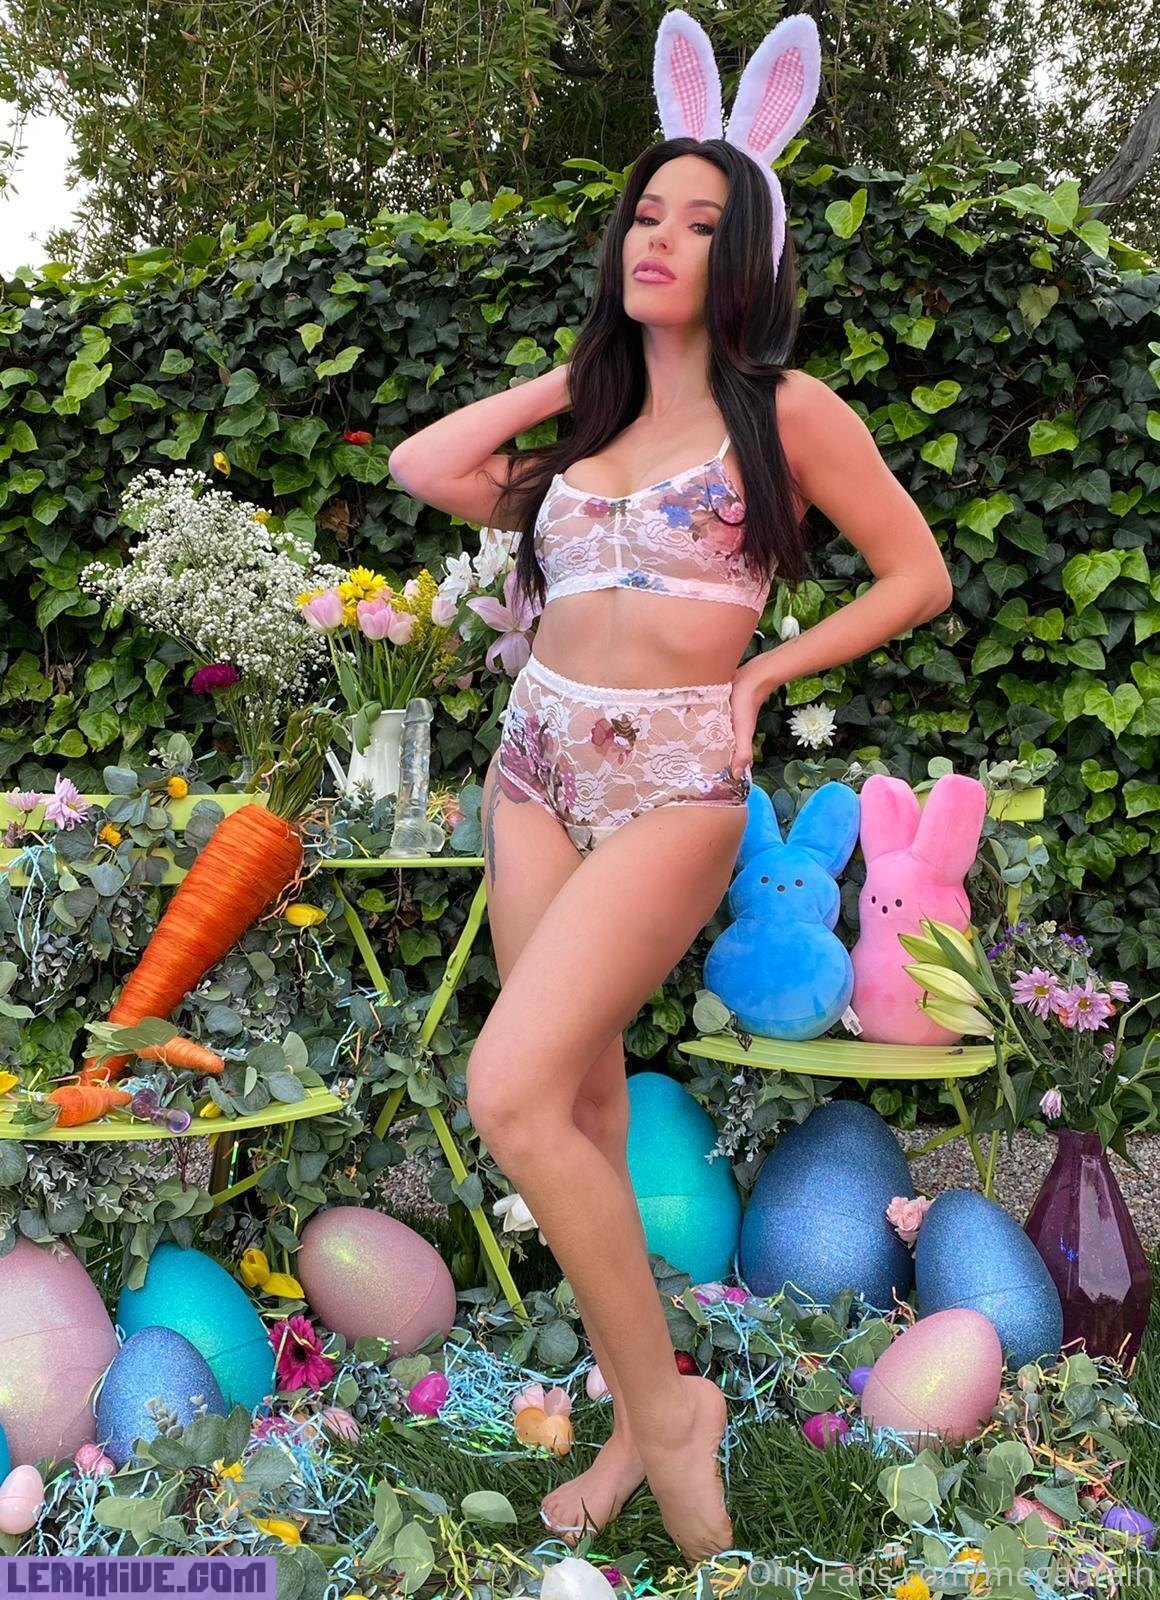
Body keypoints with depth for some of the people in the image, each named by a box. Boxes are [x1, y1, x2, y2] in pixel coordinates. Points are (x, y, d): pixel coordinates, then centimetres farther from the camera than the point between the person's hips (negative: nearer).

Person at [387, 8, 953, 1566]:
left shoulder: (788, 411, 1)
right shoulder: (583, 420, 16)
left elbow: (920, 577, 4)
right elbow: (422, 468, 3)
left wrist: (766, 670, -3)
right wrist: (571, 377, 12)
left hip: (674, 782, -6)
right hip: (535, 763, 6)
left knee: (513, 1098, -18)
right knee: (583, 1098, 6)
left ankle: (668, 1403, 3)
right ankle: (637, 1424, 21)